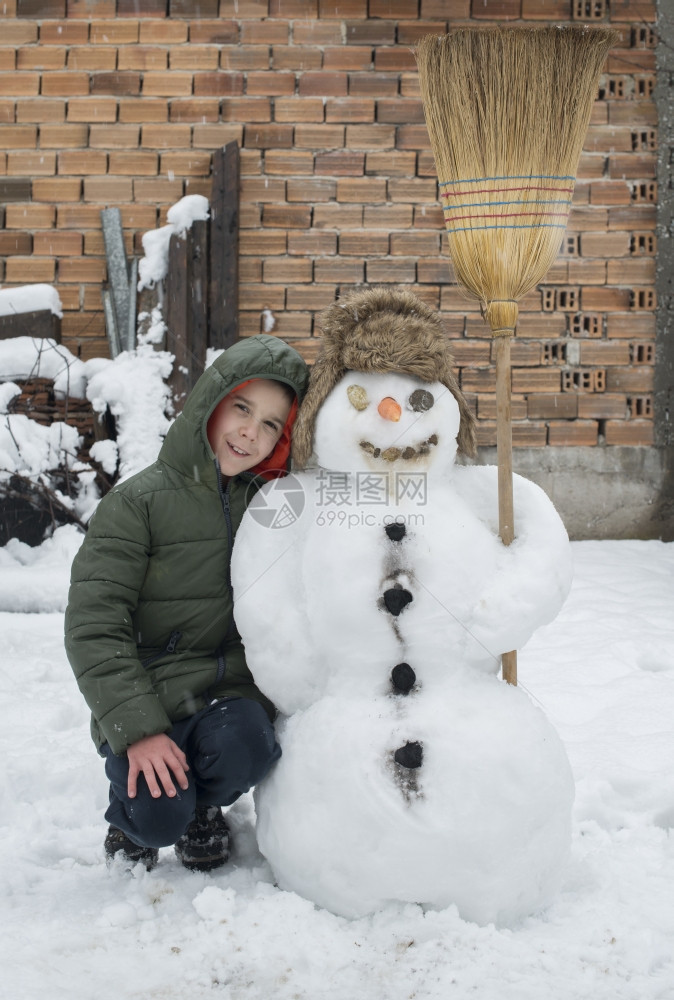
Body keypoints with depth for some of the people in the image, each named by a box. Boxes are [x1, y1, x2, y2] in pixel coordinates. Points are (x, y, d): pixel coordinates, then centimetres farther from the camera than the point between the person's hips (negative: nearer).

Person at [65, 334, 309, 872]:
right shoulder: (139, 502, -8)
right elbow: (93, 627, -11)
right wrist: (138, 730, -20)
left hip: (232, 691, 3)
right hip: (148, 694, -3)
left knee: (245, 748, -29)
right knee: (159, 818, -23)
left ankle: (204, 807, 8)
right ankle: (130, 812, 16)